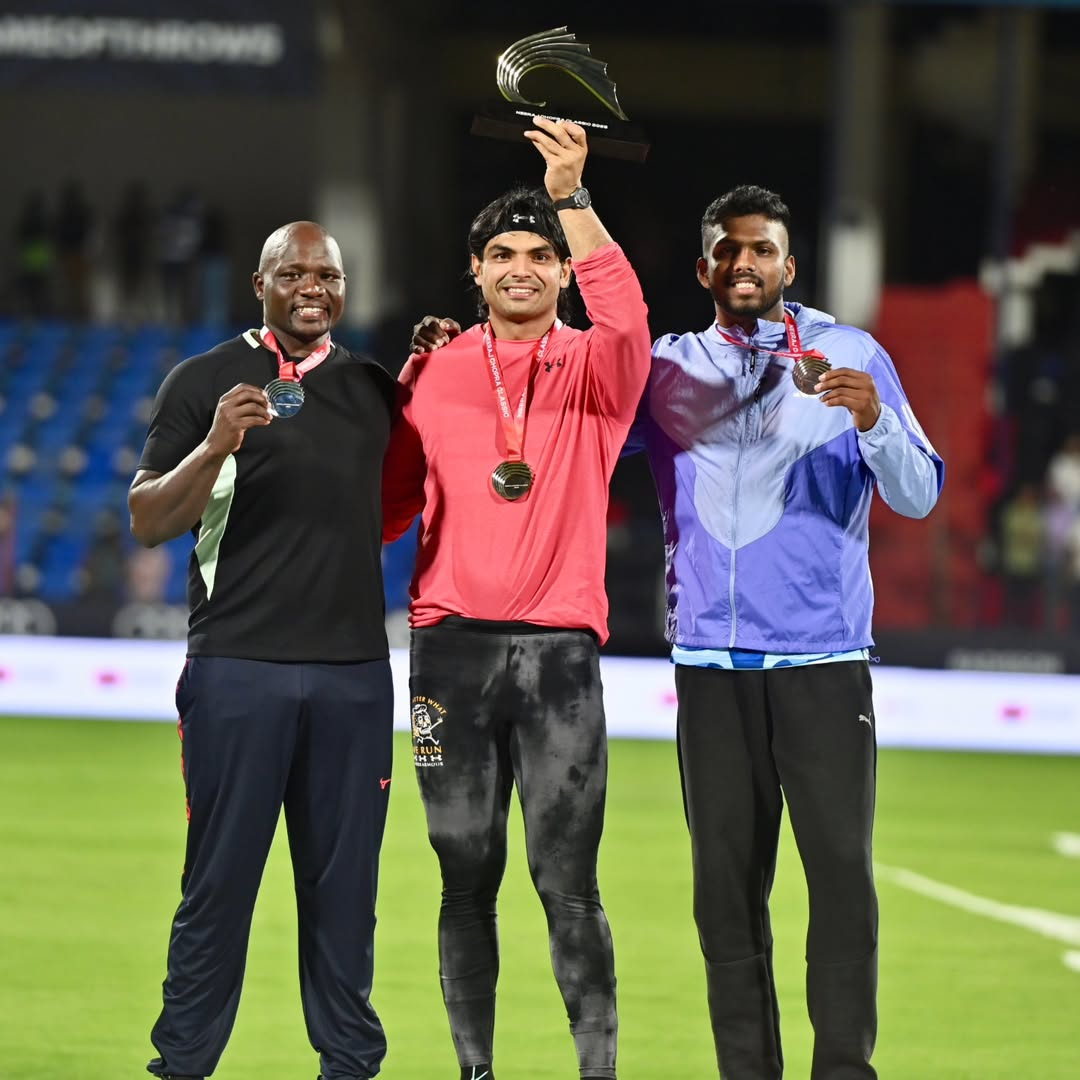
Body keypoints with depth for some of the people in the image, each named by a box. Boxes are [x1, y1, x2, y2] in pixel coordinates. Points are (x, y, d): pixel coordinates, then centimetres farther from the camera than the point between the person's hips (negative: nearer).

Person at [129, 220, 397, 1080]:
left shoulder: (375, 388, 14)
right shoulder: (204, 382, 2)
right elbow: (148, 522, -2)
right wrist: (214, 448, -20)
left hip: (355, 670, 3)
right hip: (240, 668, -3)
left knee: (344, 878, 6)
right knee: (221, 876, -2)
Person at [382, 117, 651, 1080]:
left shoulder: (595, 369, 5)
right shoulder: (435, 373, 11)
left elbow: (625, 318, -19)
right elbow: (389, 506, 16)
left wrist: (572, 199, -28)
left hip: (560, 647, -2)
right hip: (451, 645, 2)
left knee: (568, 882, -7)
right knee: (467, 879, 4)